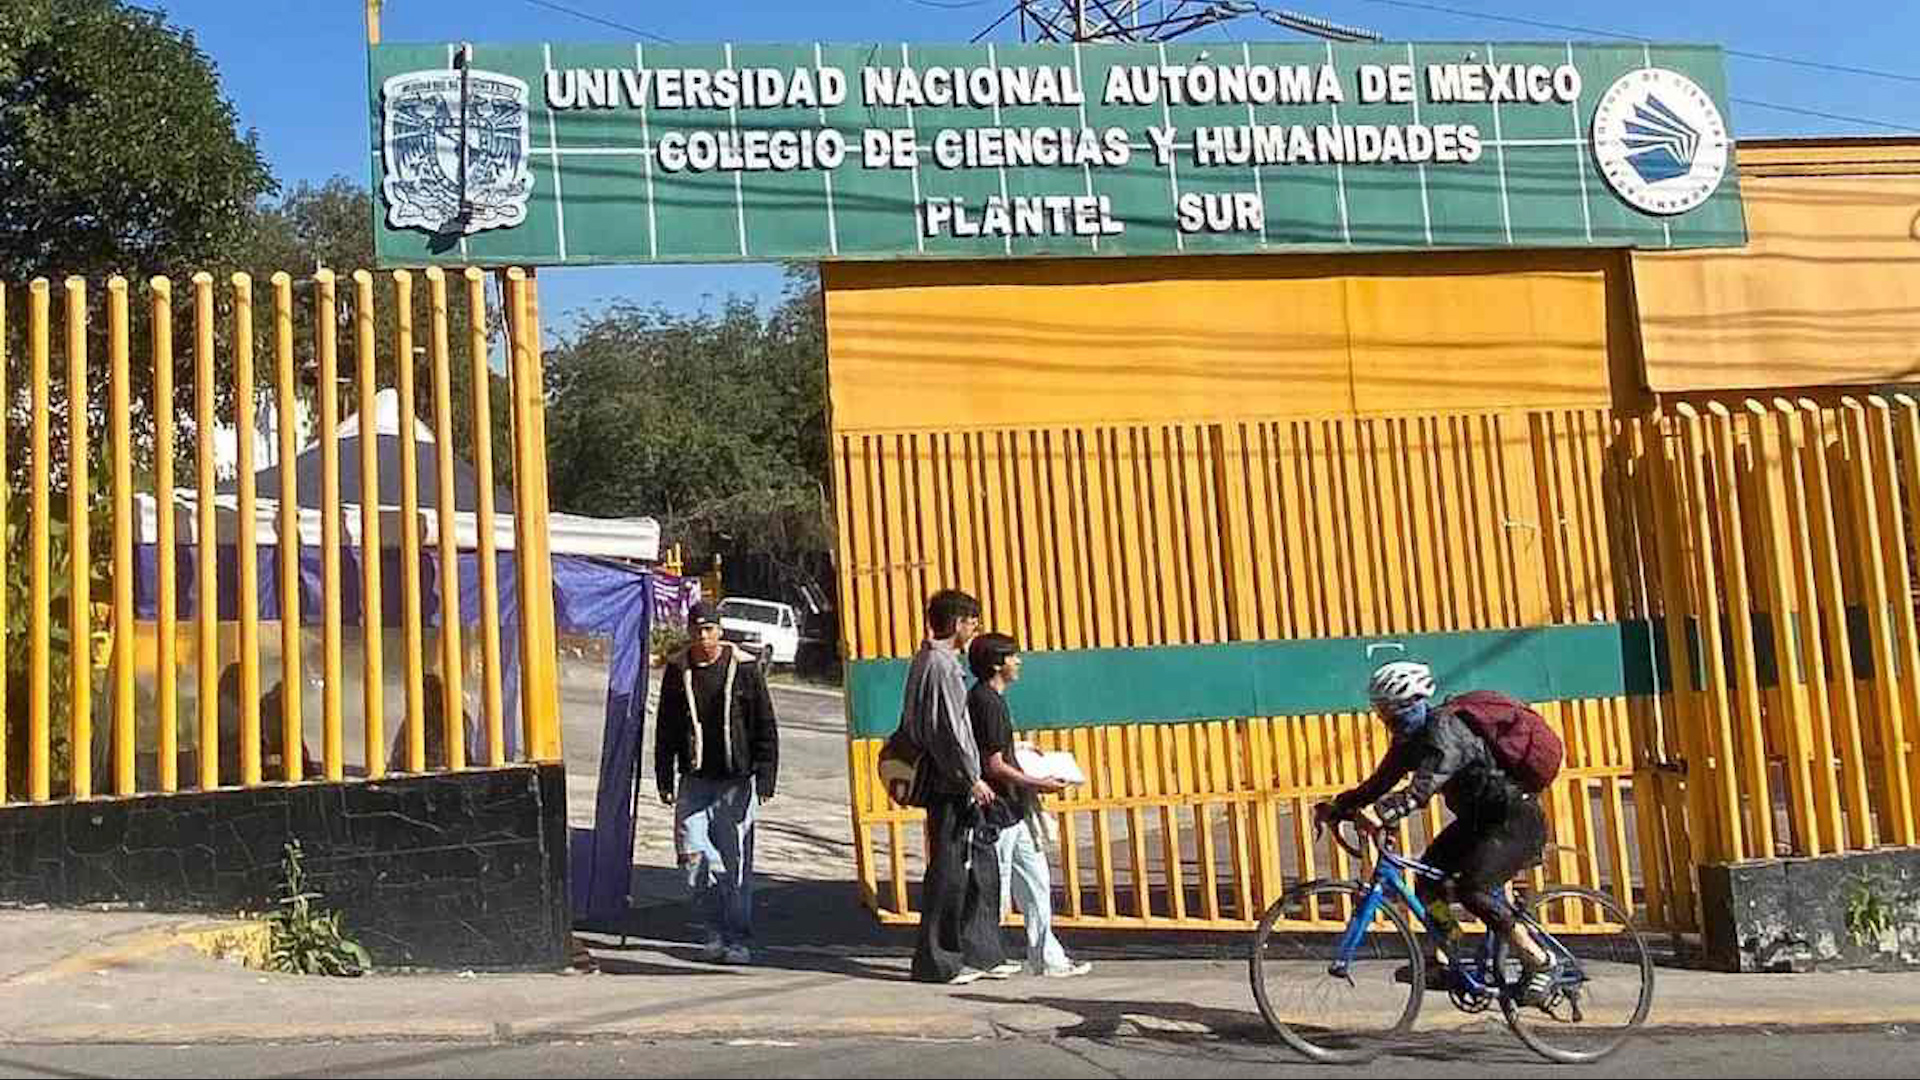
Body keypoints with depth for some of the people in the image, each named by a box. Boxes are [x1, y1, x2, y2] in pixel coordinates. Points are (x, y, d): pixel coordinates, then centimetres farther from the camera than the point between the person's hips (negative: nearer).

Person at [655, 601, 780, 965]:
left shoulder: (744, 667, -2)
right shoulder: (677, 670, 6)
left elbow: (766, 727, 0)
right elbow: (665, 730, 13)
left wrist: (765, 778, -5)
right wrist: (664, 778, 8)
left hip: (736, 779, -2)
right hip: (694, 779, 3)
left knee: (735, 860, 0)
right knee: (693, 856, -4)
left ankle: (739, 939, 10)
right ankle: (715, 931, 14)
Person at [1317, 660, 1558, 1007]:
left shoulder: (1445, 729, -25)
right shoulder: (1411, 736, 3)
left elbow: (1424, 786, -39)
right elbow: (1380, 782, 4)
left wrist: (1382, 812, -52)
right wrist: (1337, 807, -7)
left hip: (1516, 820, -9)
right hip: (1477, 818, 9)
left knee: (1474, 889, -22)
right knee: (1429, 874, -3)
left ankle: (1540, 964, -6)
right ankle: (1445, 964, 7)